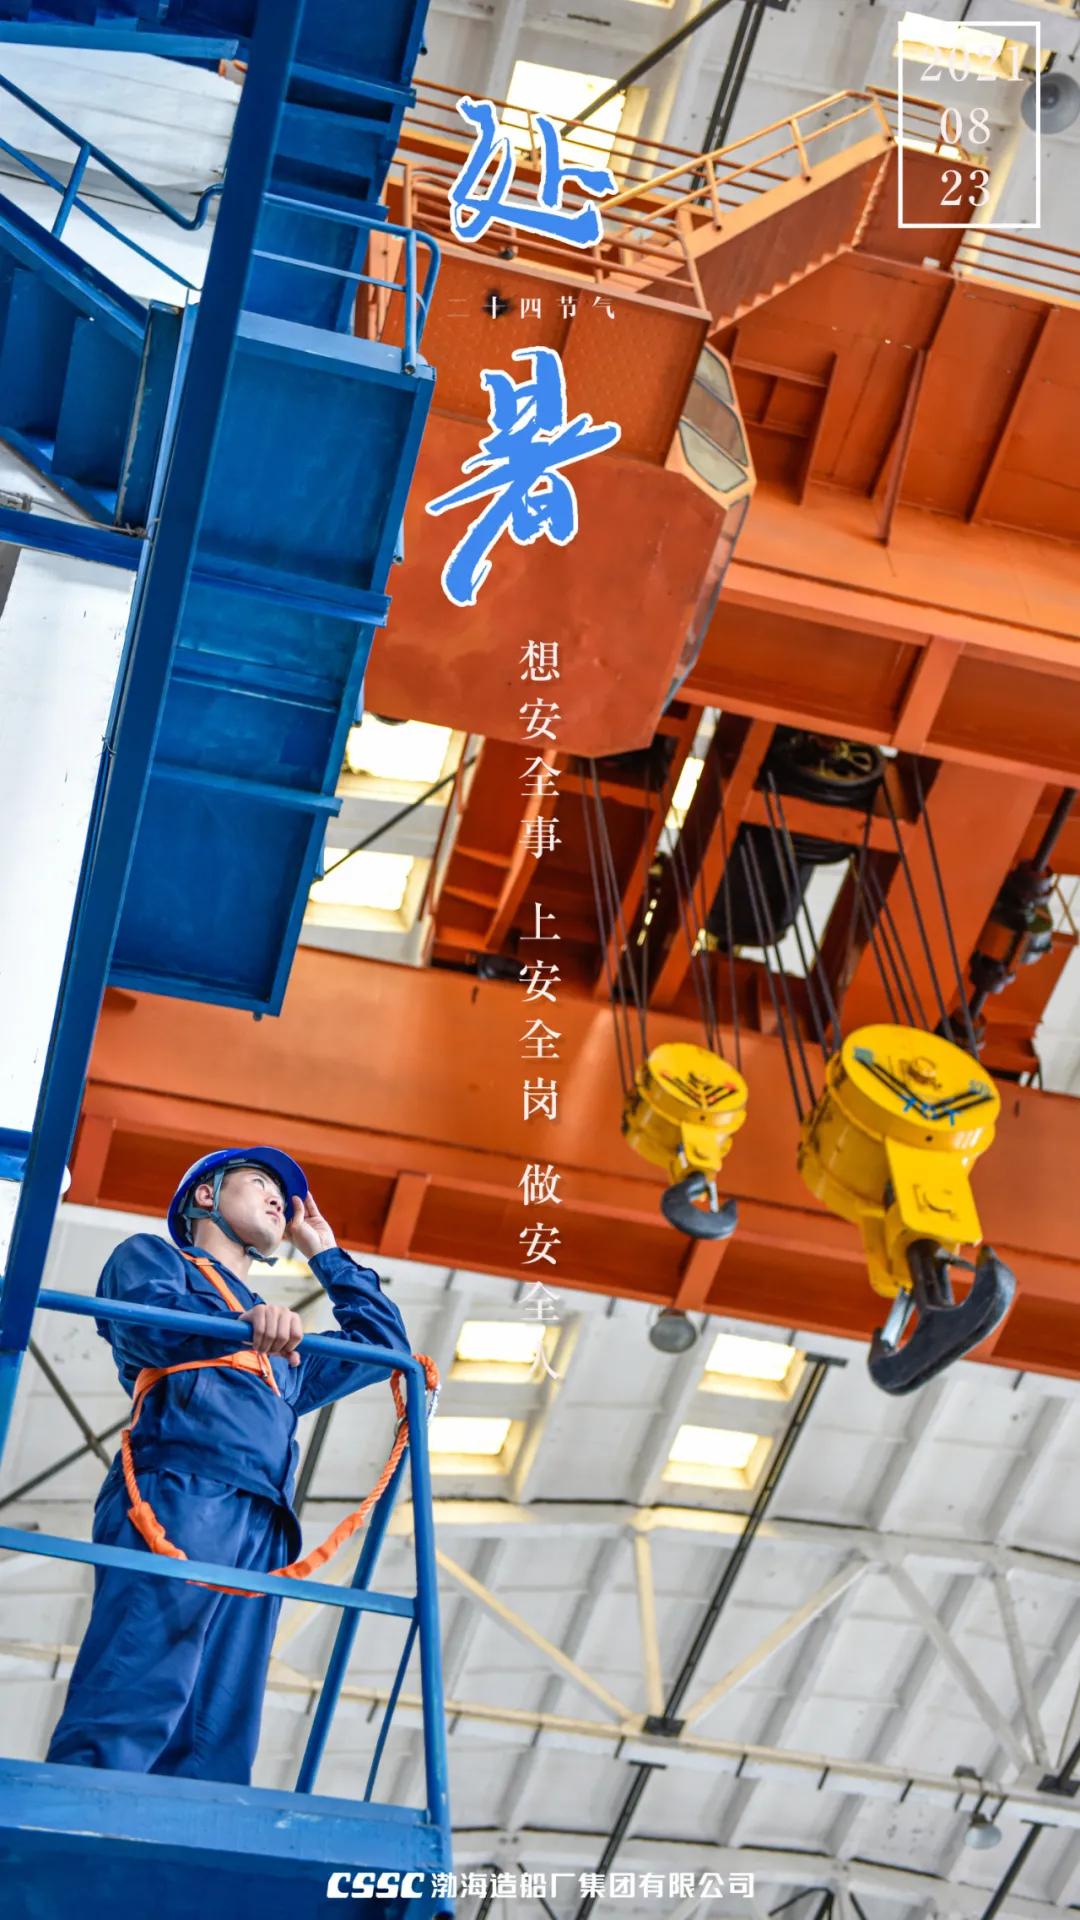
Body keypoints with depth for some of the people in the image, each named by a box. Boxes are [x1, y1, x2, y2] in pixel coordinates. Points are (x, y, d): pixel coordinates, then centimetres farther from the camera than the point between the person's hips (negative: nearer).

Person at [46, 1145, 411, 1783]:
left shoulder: (286, 1350, 40)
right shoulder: (152, 1257, 20)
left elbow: (386, 1344, 44)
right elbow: (142, 1318, -4)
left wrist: (326, 1254, 45)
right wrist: (245, 1322, -24)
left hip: (262, 1532, 7)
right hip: (182, 1495, -6)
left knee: (214, 1751, -7)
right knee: (124, 1724, -21)